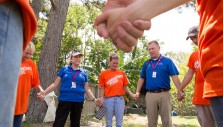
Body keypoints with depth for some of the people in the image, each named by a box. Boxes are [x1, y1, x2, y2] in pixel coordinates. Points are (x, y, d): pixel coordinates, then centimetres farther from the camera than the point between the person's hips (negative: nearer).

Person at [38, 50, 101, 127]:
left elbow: (86, 89, 11)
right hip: (64, 100, -2)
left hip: (78, 101, 3)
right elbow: (55, 84, 2)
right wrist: (44, 92, -11)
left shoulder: (83, 72, 9)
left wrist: (94, 99, -1)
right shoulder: (64, 69, 4)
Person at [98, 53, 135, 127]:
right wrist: (101, 99, -8)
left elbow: (125, 87, 11)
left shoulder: (122, 73, 8)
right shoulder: (103, 73, 4)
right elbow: (102, 88, 4)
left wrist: (131, 94, -3)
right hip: (108, 99, -1)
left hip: (120, 99, 1)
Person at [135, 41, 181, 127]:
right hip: (150, 95, 3)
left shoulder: (167, 61, 2)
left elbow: (174, 76, -6)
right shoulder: (146, 63, 13)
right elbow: (141, 78, 16)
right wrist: (137, 92, 8)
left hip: (164, 94, -3)